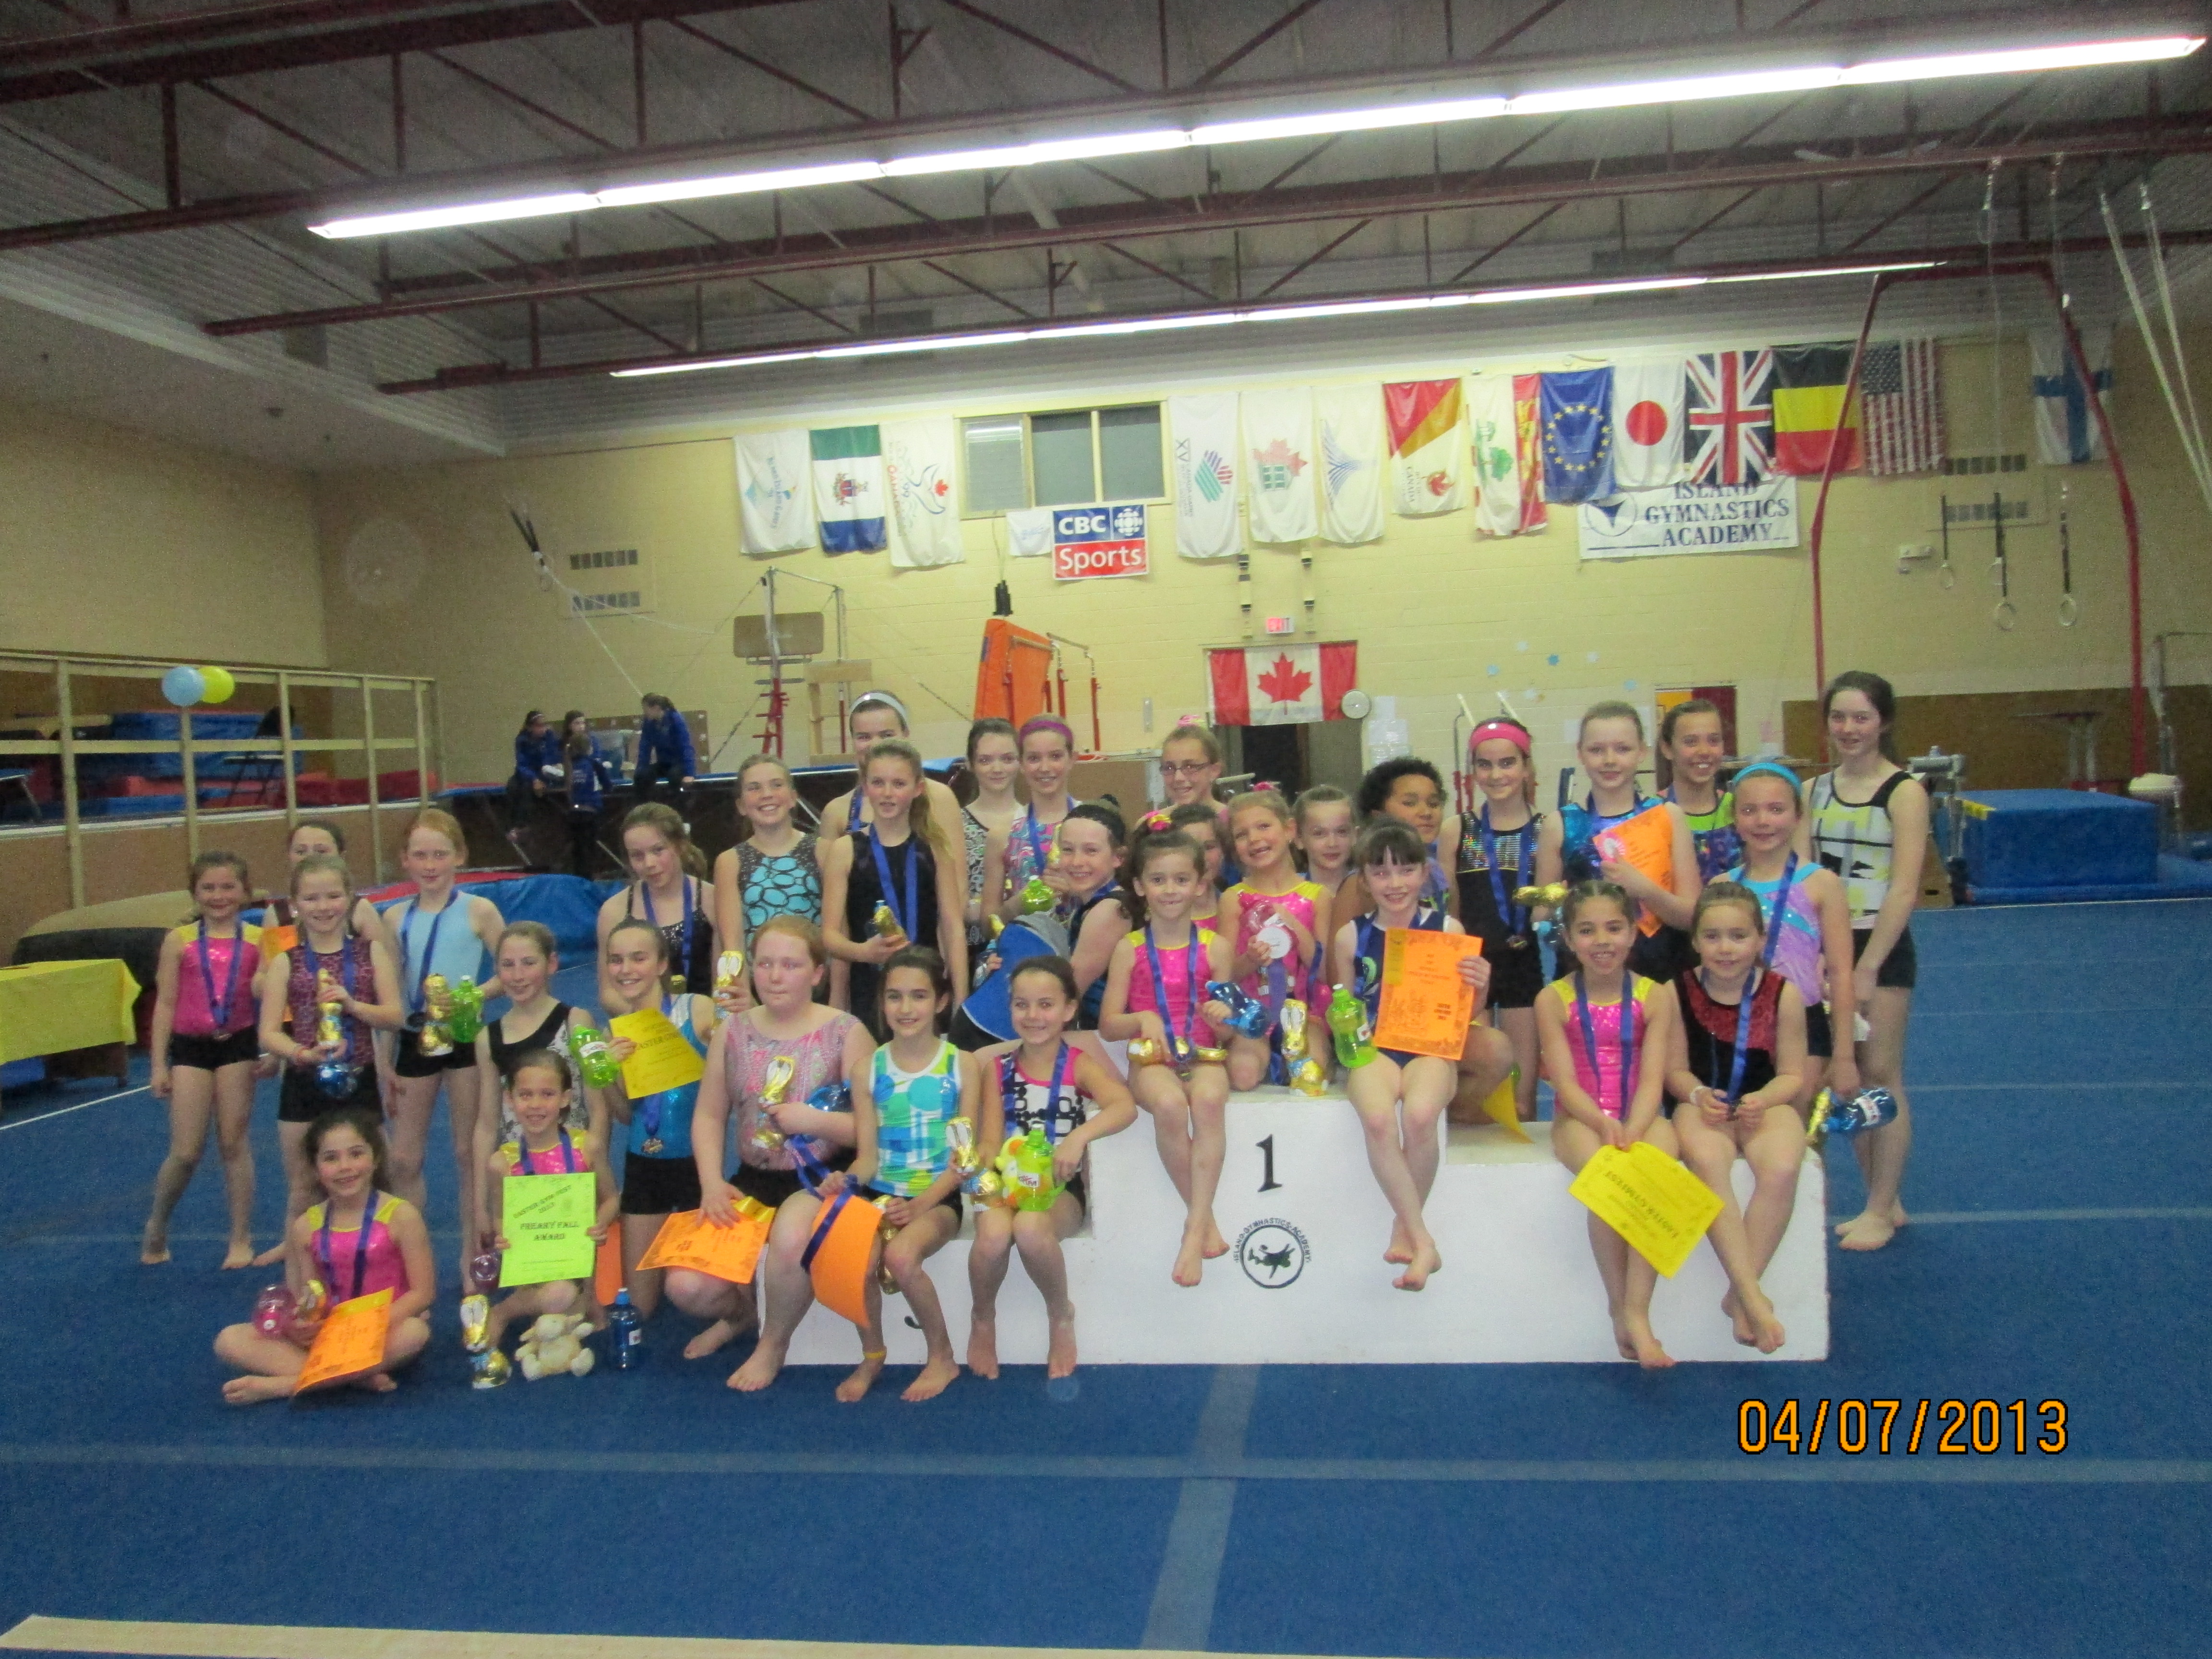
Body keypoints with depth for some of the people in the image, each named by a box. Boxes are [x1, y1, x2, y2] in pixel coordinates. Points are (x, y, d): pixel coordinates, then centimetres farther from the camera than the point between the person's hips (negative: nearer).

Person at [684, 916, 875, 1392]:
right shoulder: (734, 1031, 5)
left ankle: (774, 1343, -4)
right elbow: (709, 1116, 7)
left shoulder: (846, 1033, -6)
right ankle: (739, 1311, 28)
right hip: (751, 1180, 4)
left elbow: (874, 1127, -8)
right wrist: (712, 1183, -7)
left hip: (821, 1177, -4)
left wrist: (814, 1121, -22)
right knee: (687, 1288, -12)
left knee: (789, 1236, -37)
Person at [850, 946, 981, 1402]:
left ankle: (942, 1356, -3)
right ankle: (872, 1355, 4)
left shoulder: (962, 1065, -1)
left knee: (901, 1255, -31)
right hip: (881, 1195, 2)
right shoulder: (869, 1069, 6)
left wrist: (920, 1205, -16)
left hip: (938, 1197, -2)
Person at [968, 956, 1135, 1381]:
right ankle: (983, 1317, 2)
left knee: (1029, 1228, -36)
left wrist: (1079, 1136, -38)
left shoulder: (1079, 1065, 0)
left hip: (1059, 1187, -2)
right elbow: (991, 1141, 4)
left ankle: (1061, 1315, -4)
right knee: (993, 1234, -32)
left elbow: (1126, 1107, -20)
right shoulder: (998, 1067, 10)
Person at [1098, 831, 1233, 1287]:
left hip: (1203, 1054, 1)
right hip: (1151, 1060, 0)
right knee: (1170, 1104, -35)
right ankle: (1206, 1220, -17)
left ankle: (1195, 1228, -29)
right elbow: (1108, 1024, 5)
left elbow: (1226, 1030, 8)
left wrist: (1223, 1016, -15)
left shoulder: (1214, 946, 6)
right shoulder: (1130, 948, 5)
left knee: (1210, 1099, -35)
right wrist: (1143, 1019, -16)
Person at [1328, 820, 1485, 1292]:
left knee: (1420, 1114, -34)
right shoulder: (1351, 937, 7)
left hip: (1432, 1045, -1)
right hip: (1373, 1046, 1)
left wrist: (1480, 987, -12)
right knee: (1378, 1118, -32)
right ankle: (1422, 1240, -17)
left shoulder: (1447, 930, 3)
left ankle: (1404, 1229, -8)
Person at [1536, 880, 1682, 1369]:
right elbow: (1566, 1082, -7)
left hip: (1638, 1118, 1)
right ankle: (1618, 1305, -16)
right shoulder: (1554, 999, 0)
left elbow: (1652, 1080, -7)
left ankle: (1638, 1312, -29)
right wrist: (1605, 1125, -25)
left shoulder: (1653, 997, 2)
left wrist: (1632, 1131, -25)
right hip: (1580, 1119, -1)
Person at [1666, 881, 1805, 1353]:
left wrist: (1761, 1100, -17)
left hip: (1765, 1106, 1)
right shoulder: (1677, 992, -1)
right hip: (1703, 1105, 0)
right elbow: (1675, 1069, 3)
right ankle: (1751, 1291, -36)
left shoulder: (1783, 994, 0)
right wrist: (1699, 1095, -18)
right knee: (1707, 1160, -36)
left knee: (1781, 1168, -33)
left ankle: (1739, 1296, -22)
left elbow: (1792, 1075, 3)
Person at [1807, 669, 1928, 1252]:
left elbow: (1903, 889, -14)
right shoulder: (1815, 790, 6)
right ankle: (1882, 1201, 22)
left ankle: (1881, 1210, 11)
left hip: (1882, 947, -5)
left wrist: (1867, 969, -16)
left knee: (1881, 1075, 1)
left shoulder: (1904, 792, -9)